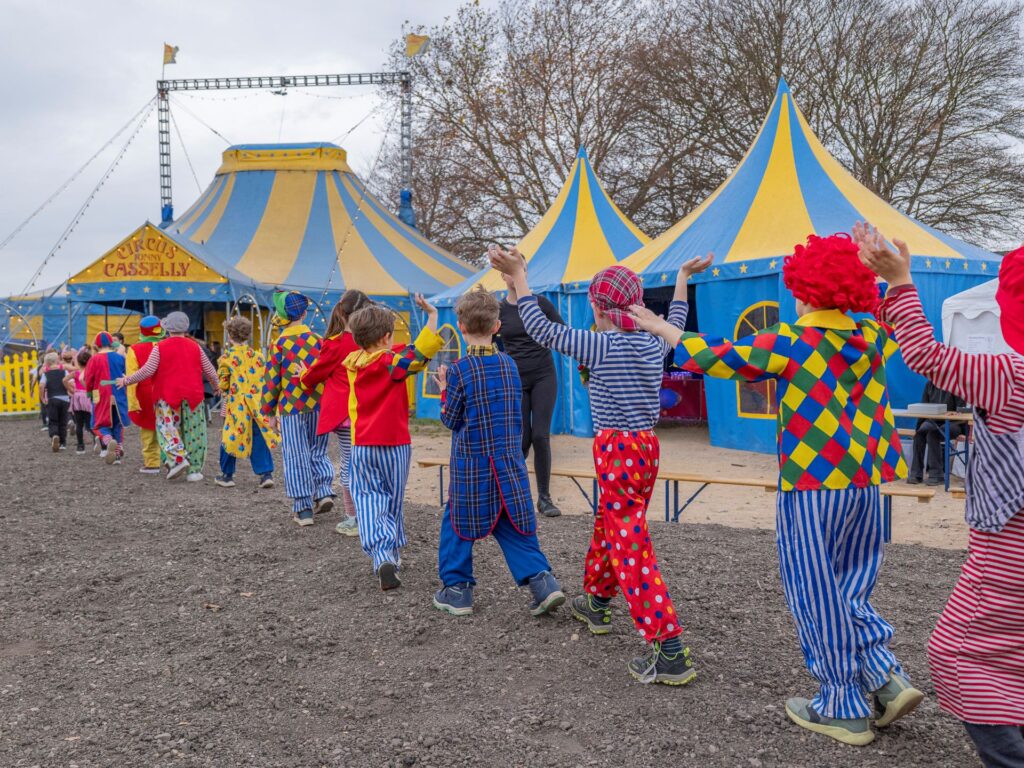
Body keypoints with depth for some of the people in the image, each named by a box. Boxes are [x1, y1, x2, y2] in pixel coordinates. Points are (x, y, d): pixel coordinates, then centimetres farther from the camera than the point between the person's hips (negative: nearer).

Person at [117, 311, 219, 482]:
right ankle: (194, 470, 7)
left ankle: (178, 459, -18)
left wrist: (127, 381, 7)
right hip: (193, 395, 3)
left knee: (168, 429, 4)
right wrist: (216, 384, 31)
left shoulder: (160, 347, -2)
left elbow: (148, 371, -7)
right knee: (194, 432, 6)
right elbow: (209, 371, 11)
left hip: (168, 395, -2)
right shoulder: (194, 346, 7)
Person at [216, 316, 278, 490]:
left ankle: (227, 475, 19)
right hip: (257, 404, 3)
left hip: (235, 405, -3)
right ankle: (266, 474, 1)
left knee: (230, 439, 10)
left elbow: (223, 384, -4)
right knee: (259, 440, 7)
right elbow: (266, 380, 6)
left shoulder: (226, 358, -6)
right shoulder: (258, 356, 4)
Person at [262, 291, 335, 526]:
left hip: (291, 409, -3)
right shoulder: (317, 340, 2)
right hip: (319, 408, 3)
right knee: (318, 452, 19)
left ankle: (303, 509, 6)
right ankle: (324, 491, 3)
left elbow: (271, 381, -4)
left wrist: (269, 412, 6)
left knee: (297, 458, 4)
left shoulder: (279, 344, -6)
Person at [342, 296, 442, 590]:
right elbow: (423, 349, -23)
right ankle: (392, 554, 26)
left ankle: (381, 557, -17)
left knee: (369, 500, 2)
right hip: (394, 445, -3)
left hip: (361, 446, 3)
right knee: (393, 502, 14)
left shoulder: (353, 364, 4)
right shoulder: (392, 361, -12)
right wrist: (432, 315, -15)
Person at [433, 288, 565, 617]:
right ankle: (541, 580, 2)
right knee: (513, 526, 12)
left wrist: (444, 391, 9)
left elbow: (451, 420, -4)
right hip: (510, 461, 4)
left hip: (471, 465, -4)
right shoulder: (509, 365, 3)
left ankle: (456, 589, 17)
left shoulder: (460, 370, -13)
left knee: (458, 524, 11)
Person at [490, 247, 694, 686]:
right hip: (646, 448, 8)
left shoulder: (600, 345, -15)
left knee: (632, 548, -6)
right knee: (607, 524, 26)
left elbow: (541, 330, -11)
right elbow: (674, 322, 27)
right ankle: (597, 603, 46)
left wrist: (519, 278, -3)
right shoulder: (653, 344, 4)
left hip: (616, 452, -8)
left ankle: (671, 653, -8)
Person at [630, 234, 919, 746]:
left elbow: (714, 358, -8)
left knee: (816, 596, 5)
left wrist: (660, 328, 2)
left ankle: (844, 709, 13)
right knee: (847, 593, 20)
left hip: (811, 487, -6)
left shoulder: (793, 341, -9)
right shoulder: (873, 339, 6)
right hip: (866, 485, 6)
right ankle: (887, 679, 9)